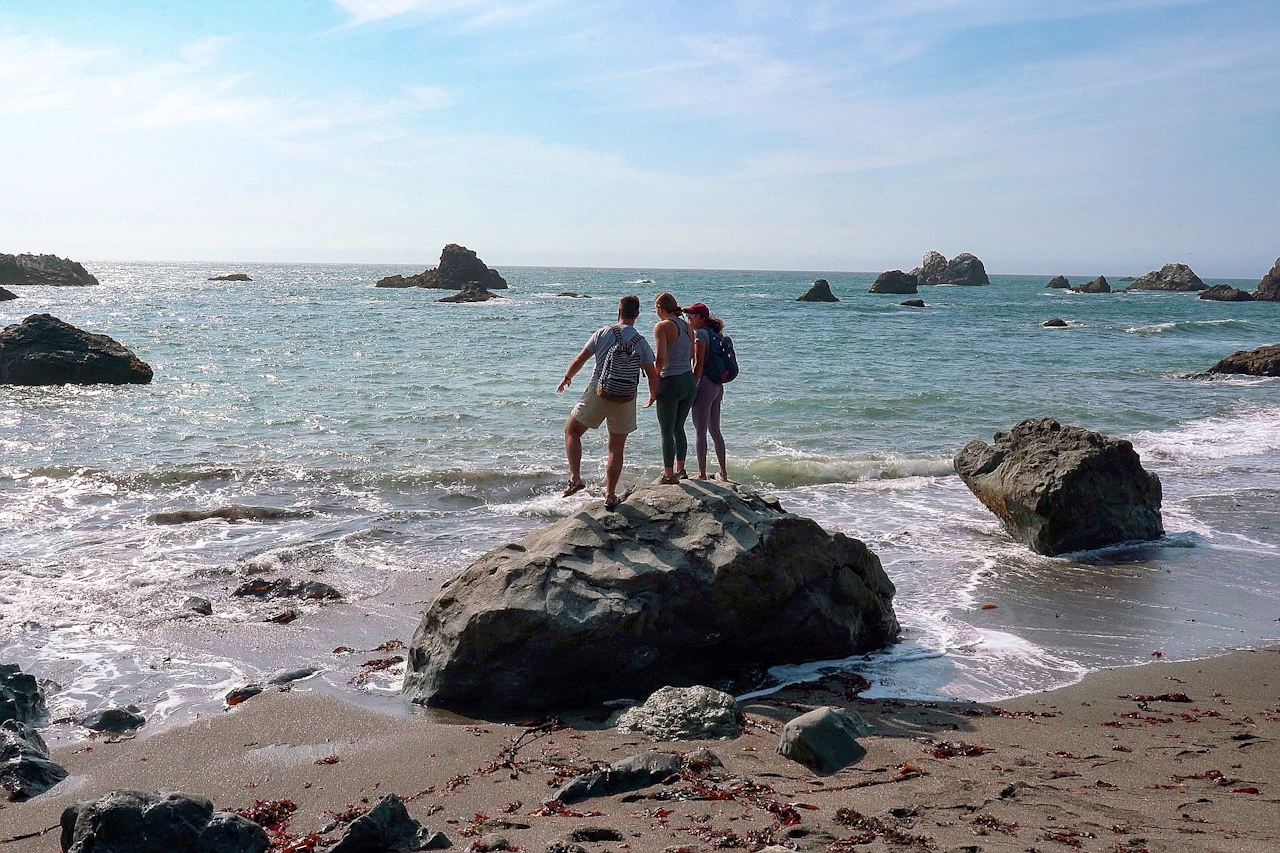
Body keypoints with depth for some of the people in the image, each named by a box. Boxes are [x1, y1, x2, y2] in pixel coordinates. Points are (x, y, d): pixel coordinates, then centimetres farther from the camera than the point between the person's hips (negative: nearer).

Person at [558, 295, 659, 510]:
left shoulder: (604, 333, -3)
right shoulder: (642, 342, 2)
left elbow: (579, 359, 1)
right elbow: (652, 375, 1)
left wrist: (567, 377, 18)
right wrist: (653, 396, 21)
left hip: (598, 393, -2)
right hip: (626, 400, 2)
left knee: (572, 431, 15)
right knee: (616, 448, 10)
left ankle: (575, 477, 0)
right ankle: (610, 495, 10)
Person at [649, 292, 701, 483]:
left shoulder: (662, 326, -10)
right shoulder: (687, 326, 10)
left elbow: (661, 358, -18)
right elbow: (696, 359, 12)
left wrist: (654, 390, -13)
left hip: (670, 382, -7)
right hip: (689, 381, 7)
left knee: (666, 431, 3)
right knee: (679, 428, 20)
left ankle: (669, 475, 7)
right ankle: (680, 470, 27)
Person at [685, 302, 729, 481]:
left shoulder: (700, 334, -11)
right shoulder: (714, 334, 15)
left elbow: (699, 364, -16)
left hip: (705, 384, -9)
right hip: (718, 385, 9)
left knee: (701, 431, -4)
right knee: (715, 430, 16)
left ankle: (702, 473, -3)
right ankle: (723, 472, 22)